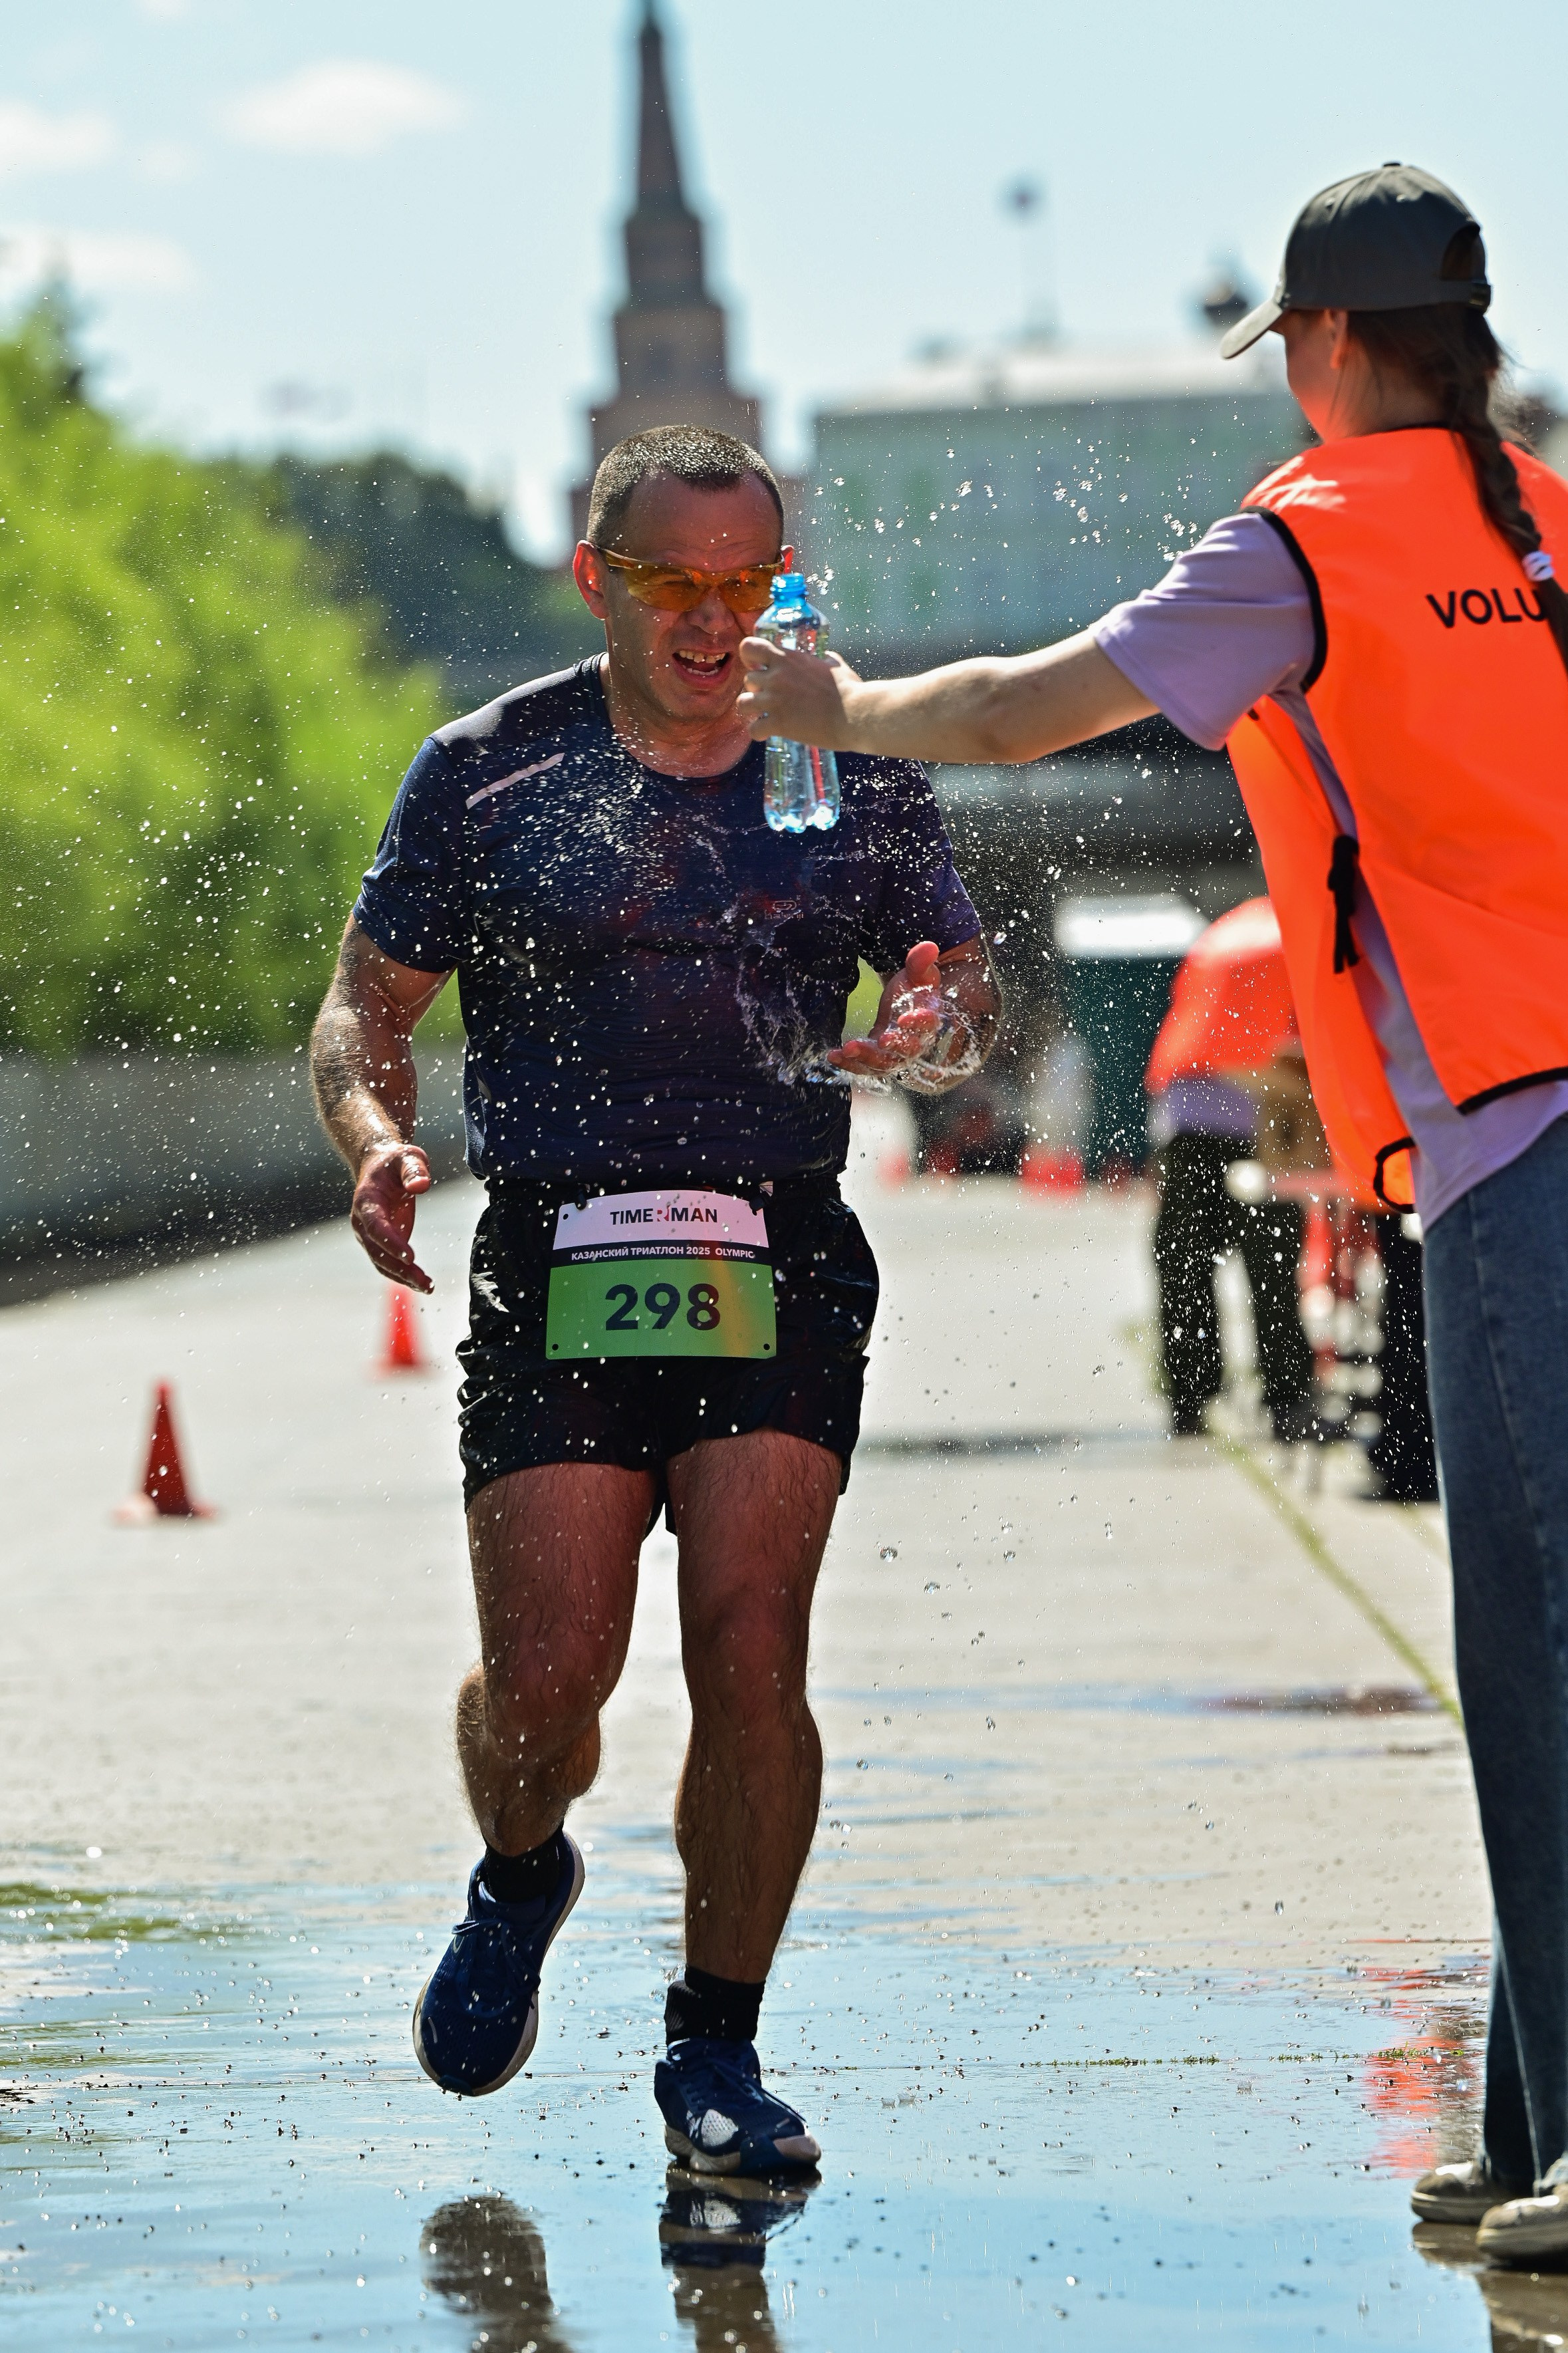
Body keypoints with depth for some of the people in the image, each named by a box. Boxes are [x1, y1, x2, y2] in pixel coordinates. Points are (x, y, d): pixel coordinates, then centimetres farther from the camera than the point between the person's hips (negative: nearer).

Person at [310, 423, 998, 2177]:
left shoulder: (855, 771, 9)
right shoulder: (487, 772, 5)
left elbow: (959, 991, 14)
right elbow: (365, 1006, 8)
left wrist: (929, 1028, -10)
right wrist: (375, 1137, -13)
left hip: (781, 1262, 1)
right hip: (555, 1267, -1)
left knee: (748, 1652, -12)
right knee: (546, 1676, -8)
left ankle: (717, 2049, 4)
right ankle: (520, 1883, 28)